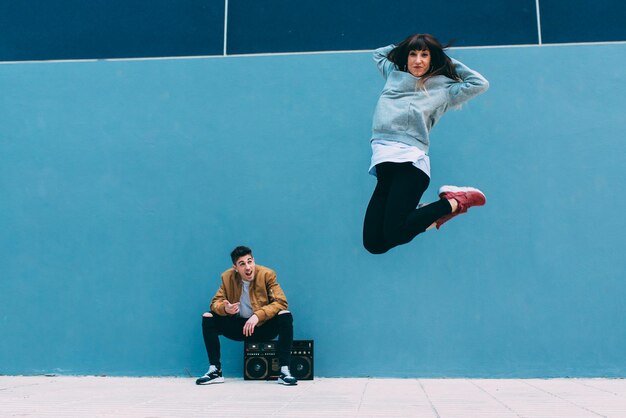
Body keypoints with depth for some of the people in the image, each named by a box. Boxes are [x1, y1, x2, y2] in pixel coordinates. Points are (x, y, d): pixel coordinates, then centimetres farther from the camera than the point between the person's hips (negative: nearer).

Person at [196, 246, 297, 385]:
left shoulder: (267, 274, -13)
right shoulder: (227, 277, -5)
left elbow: (281, 302, -19)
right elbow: (216, 302, -2)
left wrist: (258, 315, -33)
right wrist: (225, 308, -28)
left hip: (263, 327, -2)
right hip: (238, 326, 3)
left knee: (286, 317, -31)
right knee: (207, 319, -16)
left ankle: (284, 371, -27)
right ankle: (215, 371, -12)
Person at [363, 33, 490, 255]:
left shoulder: (442, 88, 14)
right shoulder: (394, 75, 25)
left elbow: (480, 83, 15)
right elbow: (379, 53, 44)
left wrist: (451, 62, 19)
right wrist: (403, 46, 32)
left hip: (409, 160, -5)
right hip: (383, 162, 5)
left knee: (395, 234, -26)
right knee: (373, 243, -9)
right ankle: (434, 215, 9)